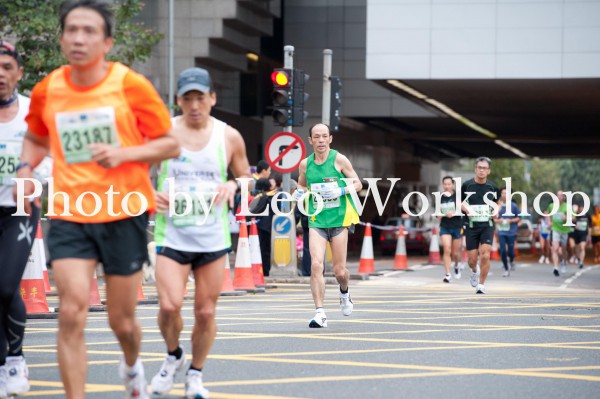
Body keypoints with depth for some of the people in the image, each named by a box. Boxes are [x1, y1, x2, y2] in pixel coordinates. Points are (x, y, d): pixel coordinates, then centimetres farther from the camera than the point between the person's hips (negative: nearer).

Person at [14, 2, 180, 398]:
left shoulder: (131, 85, -7)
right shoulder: (47, 91, 2)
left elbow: (170, 144, -1)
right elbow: (35, 139, 22)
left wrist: (123, 153, -18)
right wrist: (26, 168, 1)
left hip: (124, 215, -1)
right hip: (68, 215, 1)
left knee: (122, 321, 10)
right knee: (72, 313, -15)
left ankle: (133, 367, 45)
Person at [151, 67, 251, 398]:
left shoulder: (229, 137, 3)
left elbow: (247, 179, 14)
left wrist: (233, 186, -9)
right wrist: (150, 195, -15)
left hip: (213, 238, 2)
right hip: (172, 235, -2)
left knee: (206, 312, 4)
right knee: (169, 305, -16)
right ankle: (173, 356, 15)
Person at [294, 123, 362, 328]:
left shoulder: (339, 159, -3)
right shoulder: (305, 164, 6)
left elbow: (358, 184, 1)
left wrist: (341, 191, -17)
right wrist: (299, 192, 0)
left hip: (339, 219, -2)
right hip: (316, 220, 2)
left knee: (339, 270, 2)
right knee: (316, 265, -16)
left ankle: (344, 293, 37)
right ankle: (320, 313, -15)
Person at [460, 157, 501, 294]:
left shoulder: (492, 187, 1)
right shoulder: (467, 185, -3)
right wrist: (466, 209, -10)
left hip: (487, 225, 0)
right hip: (471, 225, 0)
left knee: (485, 255, -15)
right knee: (472, 259, 2)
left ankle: (481, 285, -1)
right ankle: (474, 271, 39)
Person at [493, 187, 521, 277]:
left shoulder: (513, 206, -3)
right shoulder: (497, 205, 1)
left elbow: (519, 218, 4)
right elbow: (494, 218, 9)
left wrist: (511, 220, -12)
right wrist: (498, 220, -12)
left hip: (511, 232, -1)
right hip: (501, 232, 1)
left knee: (510, 251, -1)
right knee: (503, 251, -4)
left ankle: (511, 261, 34)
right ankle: (506, 269, 11)